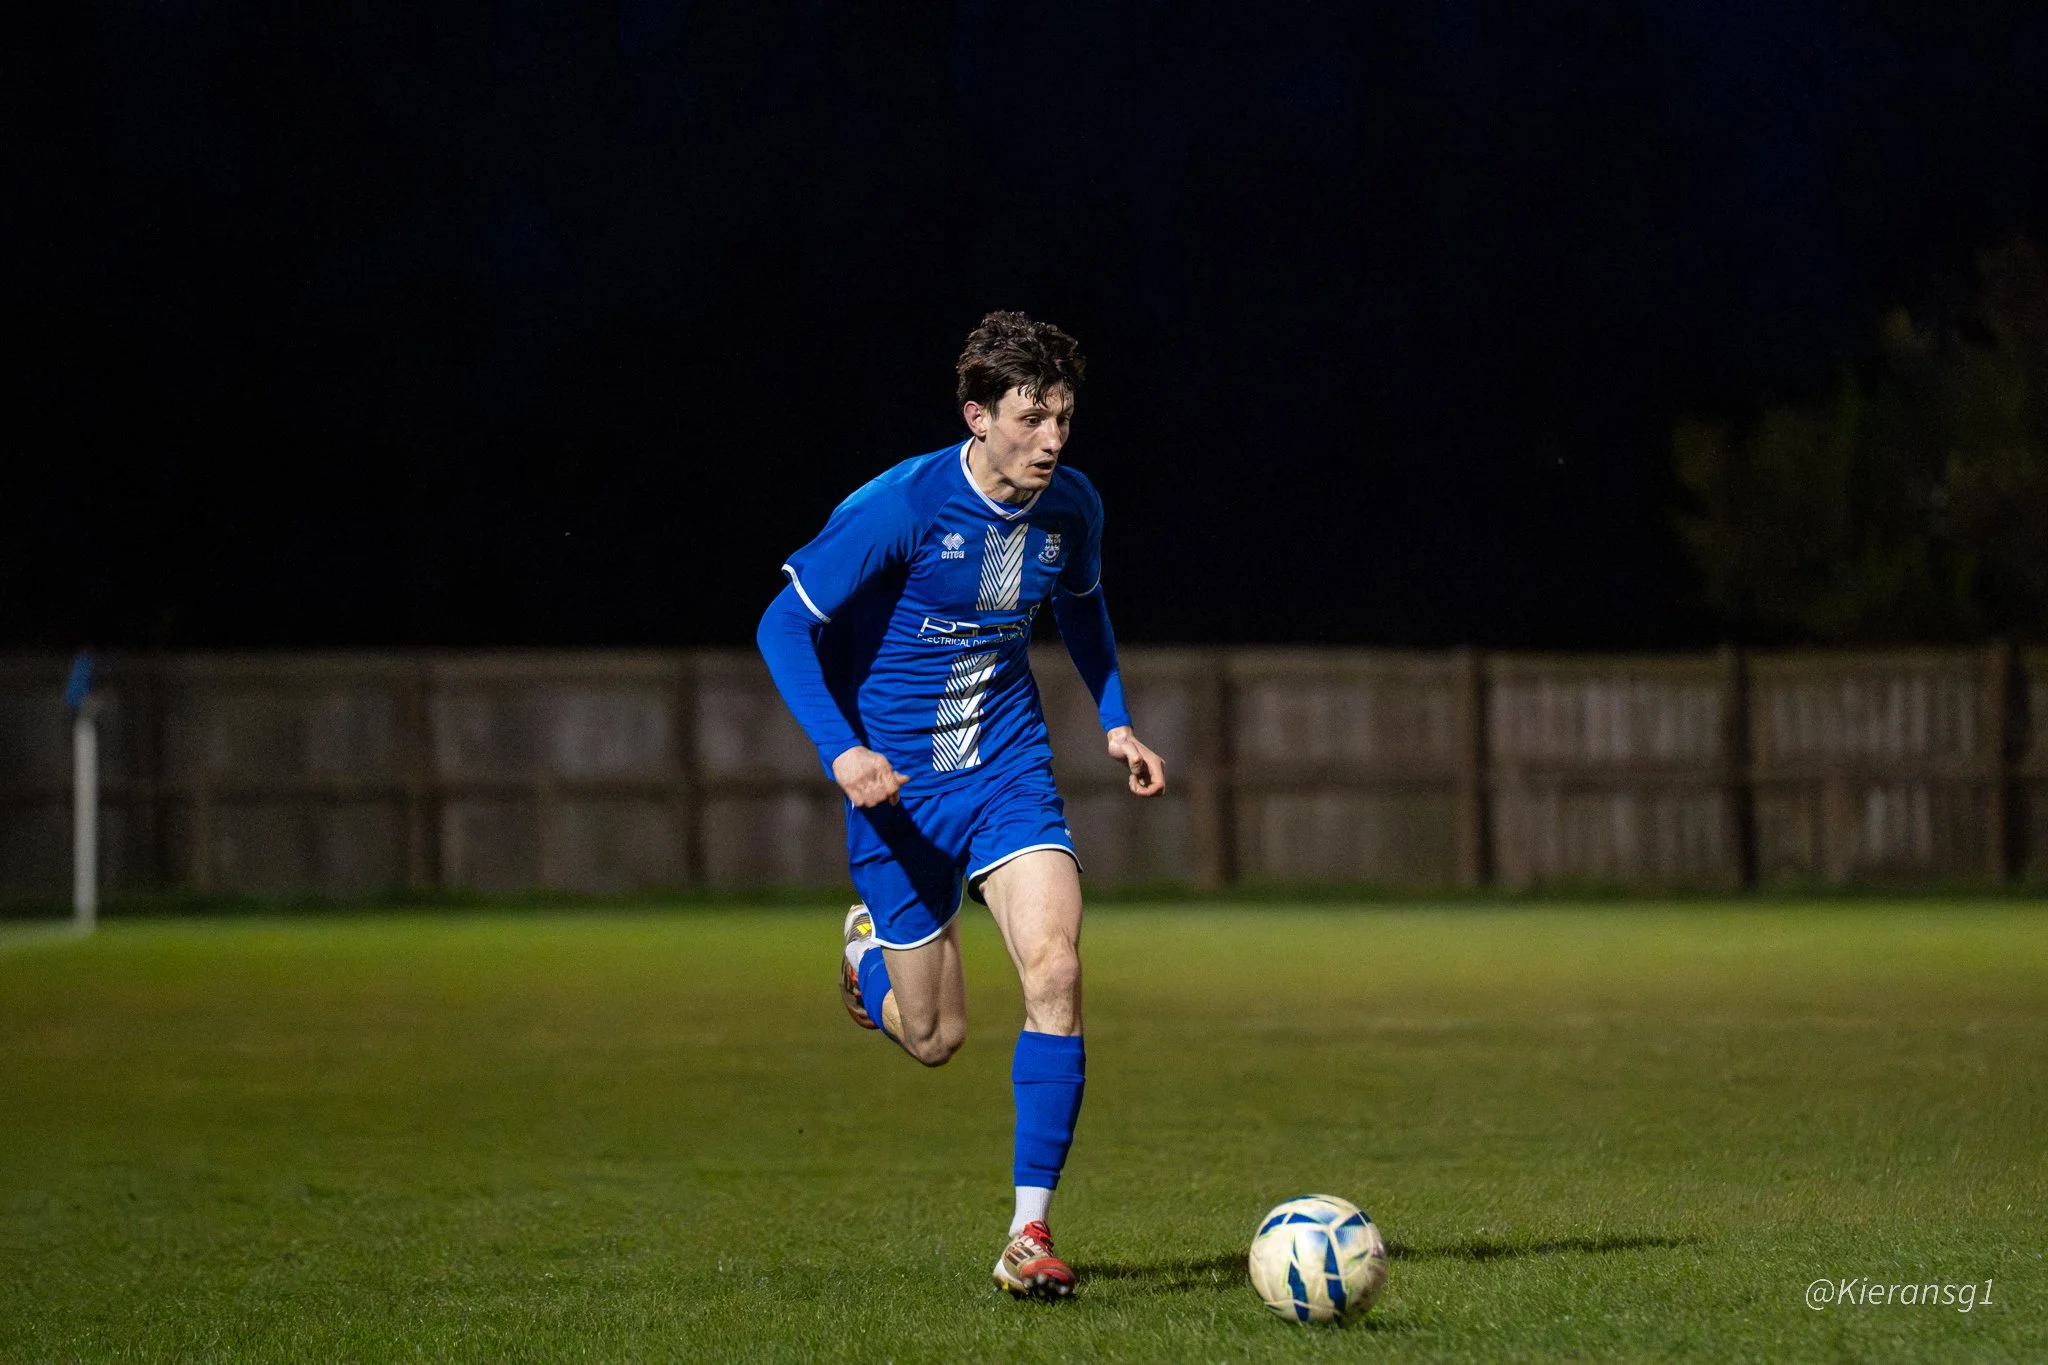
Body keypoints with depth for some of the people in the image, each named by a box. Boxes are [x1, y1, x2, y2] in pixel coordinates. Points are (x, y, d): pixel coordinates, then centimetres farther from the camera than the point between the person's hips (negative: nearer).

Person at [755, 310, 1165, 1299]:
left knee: (1055, 970, -21)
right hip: (900, 782, -3)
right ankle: (869, 952, 42)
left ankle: (1030, 1233, -15)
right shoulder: (901, 507, -20)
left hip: (1010, 770, 3)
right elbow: (785, 626, -14)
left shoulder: (1070, 507, -4)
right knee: (935, 1036, 4)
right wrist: (841, 750, -25)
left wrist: (1115, 722, 8)